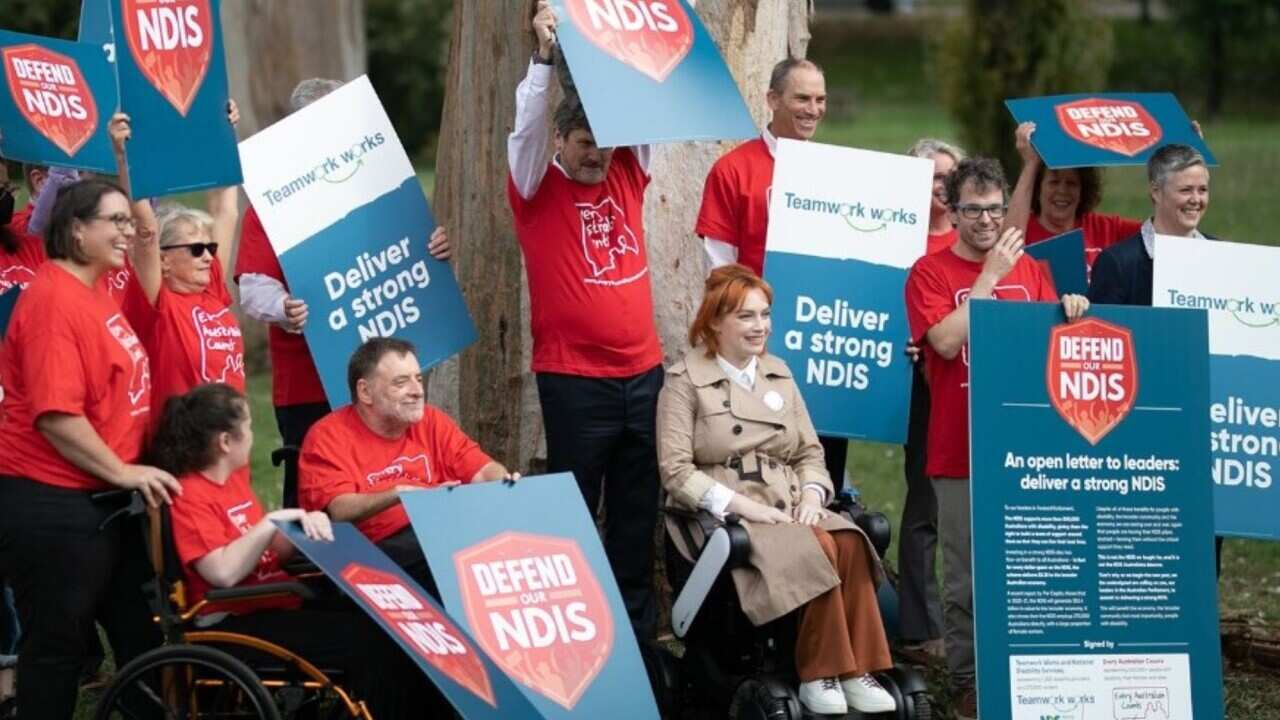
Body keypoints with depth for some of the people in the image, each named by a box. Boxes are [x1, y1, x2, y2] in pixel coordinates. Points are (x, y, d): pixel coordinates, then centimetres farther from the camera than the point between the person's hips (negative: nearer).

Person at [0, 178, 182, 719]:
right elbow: (56, 415, -25)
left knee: (139, 630, 16)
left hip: (103, 499, 10)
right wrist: (123, 472, -18)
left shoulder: (96, 290, 10)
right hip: (51, 505, -10)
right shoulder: (53, 298, -19)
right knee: (58, 644, 1)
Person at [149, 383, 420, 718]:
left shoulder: (234, 477, 12)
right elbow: (224, 573, -28)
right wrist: (273, 521, -23)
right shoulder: (189, 496, -15)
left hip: (276, 603, 9)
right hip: (234, 625, -9)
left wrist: (305, 526, -1)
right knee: (367, 640, -20)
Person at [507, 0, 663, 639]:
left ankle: (637, 629, 15)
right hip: (573, 380, -5)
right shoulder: (538, 189, -1)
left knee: (637, 511, 9)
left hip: (643, 371, 5)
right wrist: (544, 55, -24)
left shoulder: (627, 177, 10)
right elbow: (527, 126, -15)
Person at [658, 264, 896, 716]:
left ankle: (856, 670, -28)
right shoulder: (685, 381, 1)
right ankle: (818, 674, -25)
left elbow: (810, 452, 19)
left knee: (849, 543, -29)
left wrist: (812, 495, -3)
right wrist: (742, 505, -17)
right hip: (725, 518, -5)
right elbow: (676, 471, -7)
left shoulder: (778, 374, 20)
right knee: (817, 550, -33)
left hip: (790, 510, 5)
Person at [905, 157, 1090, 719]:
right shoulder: (930, 273, 0)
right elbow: (946, 341, -14)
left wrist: (1069, 311, -9)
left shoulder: (1029, 269, 13)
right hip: (959, 451, -4)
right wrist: (992, 274, -12)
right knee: (967, 576, 0)